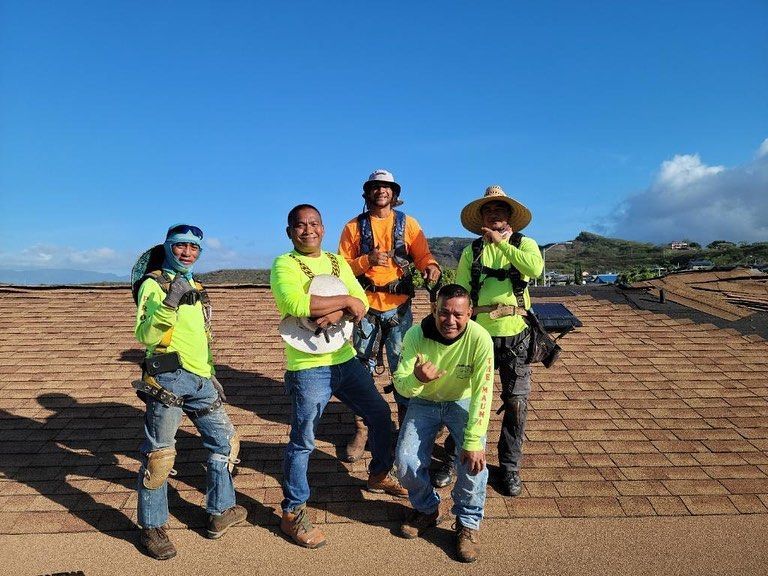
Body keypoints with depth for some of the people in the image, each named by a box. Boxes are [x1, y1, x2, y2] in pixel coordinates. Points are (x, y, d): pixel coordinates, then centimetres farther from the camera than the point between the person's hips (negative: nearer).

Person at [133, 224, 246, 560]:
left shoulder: (196, 289, 20)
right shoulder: (153, 284, -3)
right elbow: (144, 335, -16)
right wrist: (168, 303, -30)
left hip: (200, 381, 8)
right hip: (168, 379, -7)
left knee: (225, 442, 11)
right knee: (158, 454, 0)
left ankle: (221, 512, 26)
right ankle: (152, 527, 18)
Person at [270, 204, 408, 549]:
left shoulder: (337, 262, 10)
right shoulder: (284, 265, -8)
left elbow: (362, 304, 0)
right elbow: (296, 303, -28)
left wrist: (336, 313, -21)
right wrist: (345, 300, -19)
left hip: (345, 359, 7)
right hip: (308, 367, -6)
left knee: (380, 415, 16)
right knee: (302, 441, 1)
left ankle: (379, 476, 40)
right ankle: (292, 514, 19)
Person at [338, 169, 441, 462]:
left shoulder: (408, 223, 5)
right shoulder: (354, 227, 4)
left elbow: (423, 255, -2)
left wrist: (431, 266, -24)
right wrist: (367, 260, -17)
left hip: (399, 305, 0)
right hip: (366, 305, 1)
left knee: (402, 366, 4)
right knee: (363, 367, 8)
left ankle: (406, 424, 20)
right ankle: (361, 429, 21)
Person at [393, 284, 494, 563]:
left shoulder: (479, 339, -28)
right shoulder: (415, 335, -24)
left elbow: (482, 393, -26)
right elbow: (401, 386, -21)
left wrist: (474, 442, -30)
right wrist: (416, 379, -45)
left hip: (462, 402, -1)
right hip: (424, 402, 2)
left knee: (473, 460, -23)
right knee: (406, 462, -14)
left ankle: (468, 524, 5)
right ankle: (427, 509, 19)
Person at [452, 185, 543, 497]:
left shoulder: (524, 244, 3)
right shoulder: (471, 251, 7)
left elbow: (536, 268, -21)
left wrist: (501, 243, -16)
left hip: (515, 334, 0)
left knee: (516, 402, 7)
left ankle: (510, 466, 25)